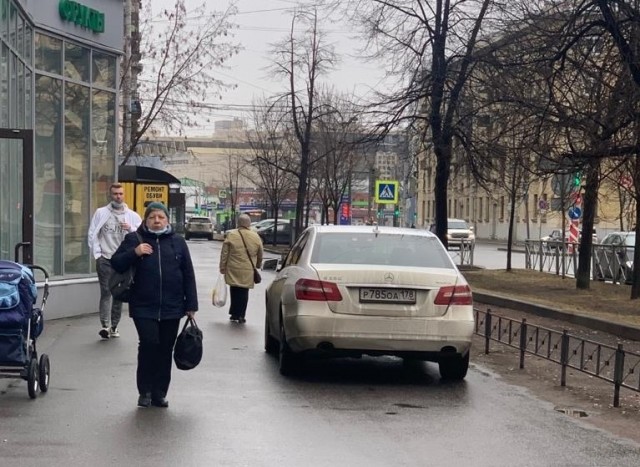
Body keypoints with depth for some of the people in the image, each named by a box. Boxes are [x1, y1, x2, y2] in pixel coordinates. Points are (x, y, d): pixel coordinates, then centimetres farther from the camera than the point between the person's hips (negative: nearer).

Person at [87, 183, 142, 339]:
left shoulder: (132, 216, 6)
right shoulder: (101, 213, 3)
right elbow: (92, 234, 1)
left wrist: (131, 229, -17)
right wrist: (97, 254, -6)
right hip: (105, 260, -2)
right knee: (106, 292, -12)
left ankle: (114, 326, 17)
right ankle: (105, 325, -17)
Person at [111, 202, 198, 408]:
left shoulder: (177, 242, 8)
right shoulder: (134, 239, 4)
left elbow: (188, 275, 9)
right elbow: (116, 263, 2)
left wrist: (191, 305, 4)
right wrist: (134, 253, -15)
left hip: (171, 308, 2)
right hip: (144, 307, -2)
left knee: (165, 351, 6)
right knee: (149, 344, -14)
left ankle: (159, 393, 16)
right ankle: (145, 391, 1)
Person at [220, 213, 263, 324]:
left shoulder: (231, 235, -4)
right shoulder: (256, 237, 1)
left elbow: (224, 254, -3)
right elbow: (260, 255, 10)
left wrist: (222, 267, 6)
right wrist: (257, 266, 26)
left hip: (233, 270, 0)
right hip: (248, 271, 0)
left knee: (234, 292, 13)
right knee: (243, 293, 7)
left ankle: (235, 314, 15)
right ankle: (241, 315, 5)